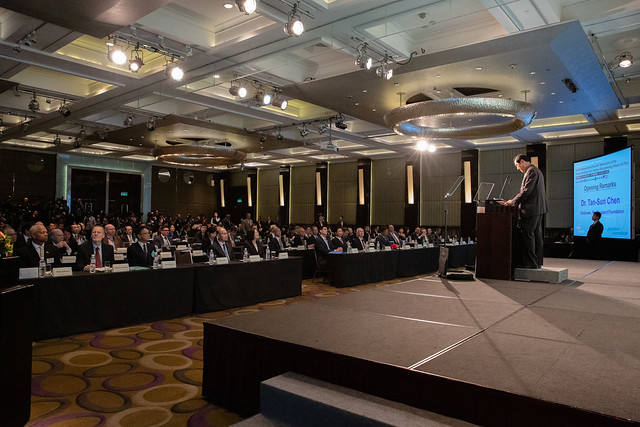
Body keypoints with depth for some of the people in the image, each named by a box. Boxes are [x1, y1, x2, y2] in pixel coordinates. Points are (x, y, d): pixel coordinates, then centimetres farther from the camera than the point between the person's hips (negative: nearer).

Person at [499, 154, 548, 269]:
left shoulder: (531, 171, -12)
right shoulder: (535, 171, 21)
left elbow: (526, 191, -18)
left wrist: (513, 202, -11)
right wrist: (513, 201, 14)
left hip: (531, 209, -11)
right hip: (539, 208, 11)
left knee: (528, 235, -7)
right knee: (537, 235, 11)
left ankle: (531, 262, -4)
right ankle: (537, 261, 16)